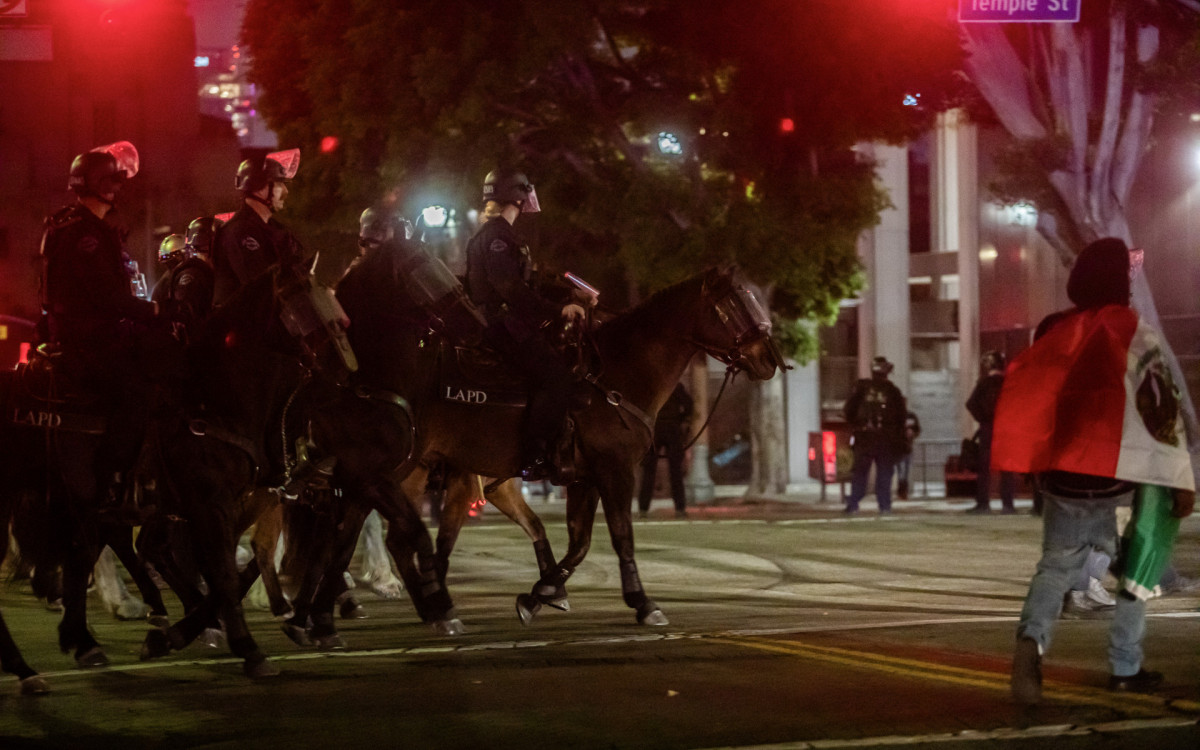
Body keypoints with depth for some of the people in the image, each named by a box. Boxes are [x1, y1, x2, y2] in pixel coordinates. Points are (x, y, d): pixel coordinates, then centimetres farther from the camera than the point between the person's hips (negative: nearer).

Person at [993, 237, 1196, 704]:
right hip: (1118, 479, -3)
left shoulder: (1052, 334, 7)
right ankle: (1126, 668, 17)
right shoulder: (1136, 336, -8)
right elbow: (1163, 414, -11)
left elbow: (1027, 404, 16)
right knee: (1136, 569, 16)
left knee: (1056, 564, 10)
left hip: (1061, 476, 4)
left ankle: (1032, 639, -20)